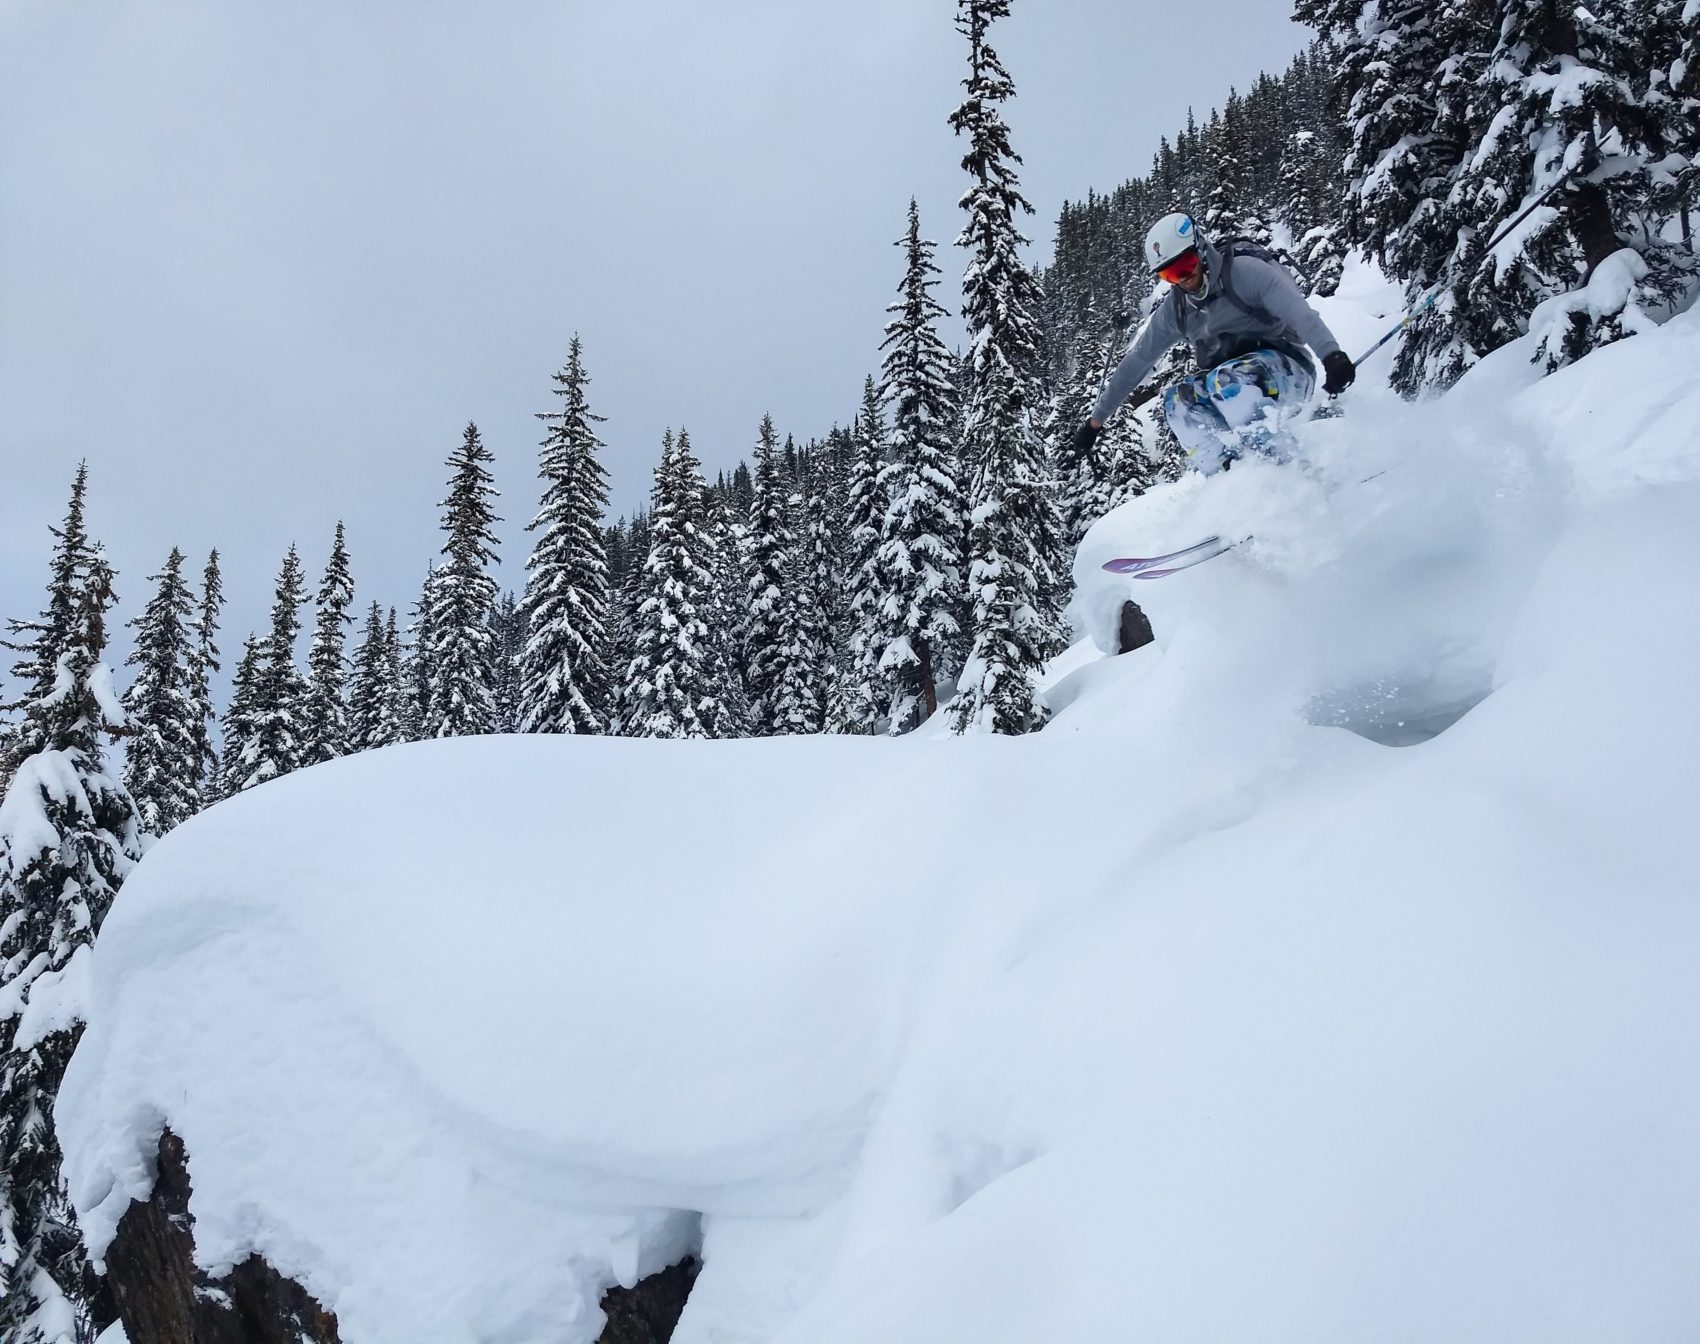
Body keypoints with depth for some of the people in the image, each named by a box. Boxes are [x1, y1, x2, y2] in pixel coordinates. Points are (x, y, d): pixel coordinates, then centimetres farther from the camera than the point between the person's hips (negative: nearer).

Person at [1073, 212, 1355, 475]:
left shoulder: (1243, 271, -12)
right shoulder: (1174, 309, 6)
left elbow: (1297, 310, -26)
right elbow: (1136, 362, 12)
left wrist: (1331, 353, -44)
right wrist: (1097, 418, 12)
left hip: (1284, 371, -6)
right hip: (1230, 390, 6)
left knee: (1222, 381, -33)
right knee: (1178, 399, -18)